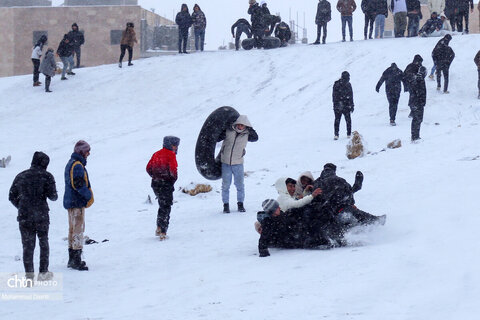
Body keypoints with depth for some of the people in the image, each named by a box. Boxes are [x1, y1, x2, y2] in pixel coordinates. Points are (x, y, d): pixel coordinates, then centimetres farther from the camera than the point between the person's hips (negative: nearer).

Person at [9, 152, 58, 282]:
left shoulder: (20, 176, 7)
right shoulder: (46, 176, -5)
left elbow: (12, 197, 8)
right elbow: (52, 196, -10)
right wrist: (54, 196, 14)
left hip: (24, 216, 2)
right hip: (41, 216, -2)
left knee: (28, 246, 6)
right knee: (44, 243, 16)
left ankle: (29, 275, 1)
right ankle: (43, 272, 18)